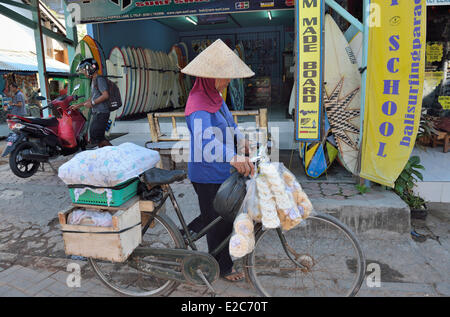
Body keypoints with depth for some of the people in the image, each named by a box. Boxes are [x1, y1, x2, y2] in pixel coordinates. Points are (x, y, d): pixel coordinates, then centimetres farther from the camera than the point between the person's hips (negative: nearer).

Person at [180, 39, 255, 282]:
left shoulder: (215, 97, 6)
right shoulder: (199, 105, -25)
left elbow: (228, 123, 23)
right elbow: (203, 139, -43)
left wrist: (241, 139, 8)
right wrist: (234, 157, -58)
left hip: (221, 171, 10)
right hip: (207, 174, -9)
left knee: (222, 214, 25)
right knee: (219, 222, 7)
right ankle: (223, 267, 30)